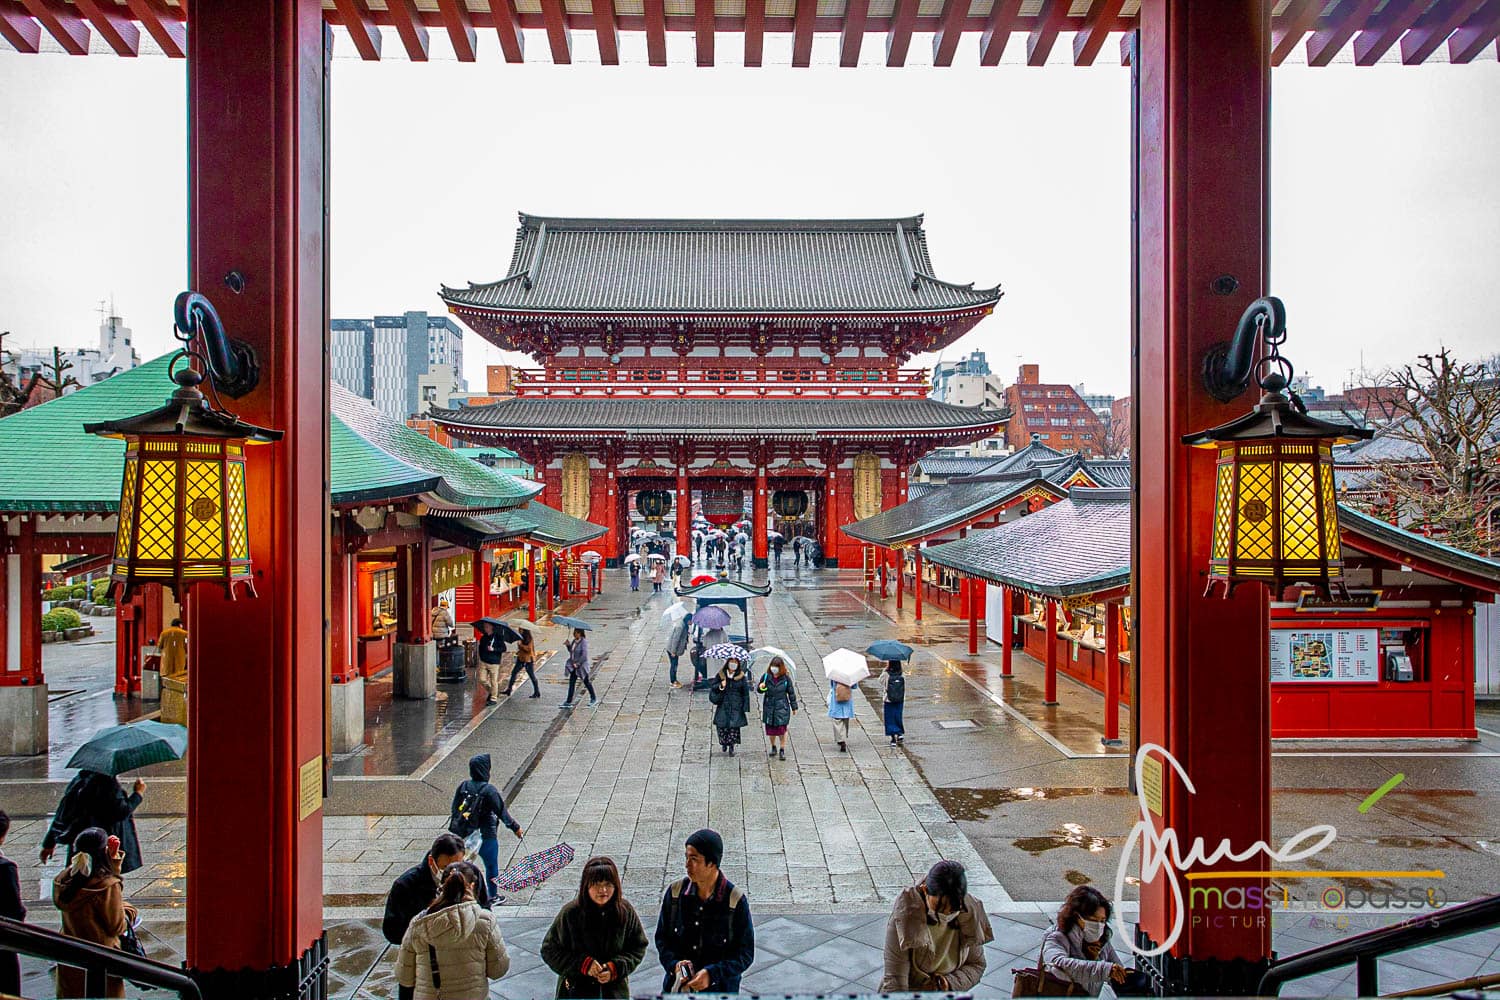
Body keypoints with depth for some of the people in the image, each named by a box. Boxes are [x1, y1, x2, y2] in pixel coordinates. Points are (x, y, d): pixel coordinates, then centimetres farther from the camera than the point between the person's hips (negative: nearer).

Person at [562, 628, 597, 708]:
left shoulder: (583, 642, -19)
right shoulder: (574, 640, 4)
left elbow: (584, 655, -24)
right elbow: (571, 651, 17)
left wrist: (577, 663, -21)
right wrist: (568, 645, -1)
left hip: (582, 665, -7)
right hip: (574, 665, 7)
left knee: (586, 682, 8)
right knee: (571, 682, 3)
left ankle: (594, 699, 25)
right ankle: (569, 702, 4)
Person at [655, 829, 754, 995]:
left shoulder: (736, 901, -16)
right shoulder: (675, 891, -6)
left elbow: (745, 954, -10)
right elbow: (661, 937, 4)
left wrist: (712, 973, -22)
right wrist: (673, 963, -14)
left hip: (719, 990, -2)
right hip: (677, 987, 3)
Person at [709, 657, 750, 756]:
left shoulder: (741, 677, 2)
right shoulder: (721, 675, 5)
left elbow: (746, 692, 4)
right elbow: (713, 687, 9)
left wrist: (745, 706, -1)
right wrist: (720, 686, -12)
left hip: (736, 706, -1)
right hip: (723, 705, 1)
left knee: (734, 726, -6)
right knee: (722, 725, -2)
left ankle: (731, 747, 9)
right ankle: (724, 743, 22)